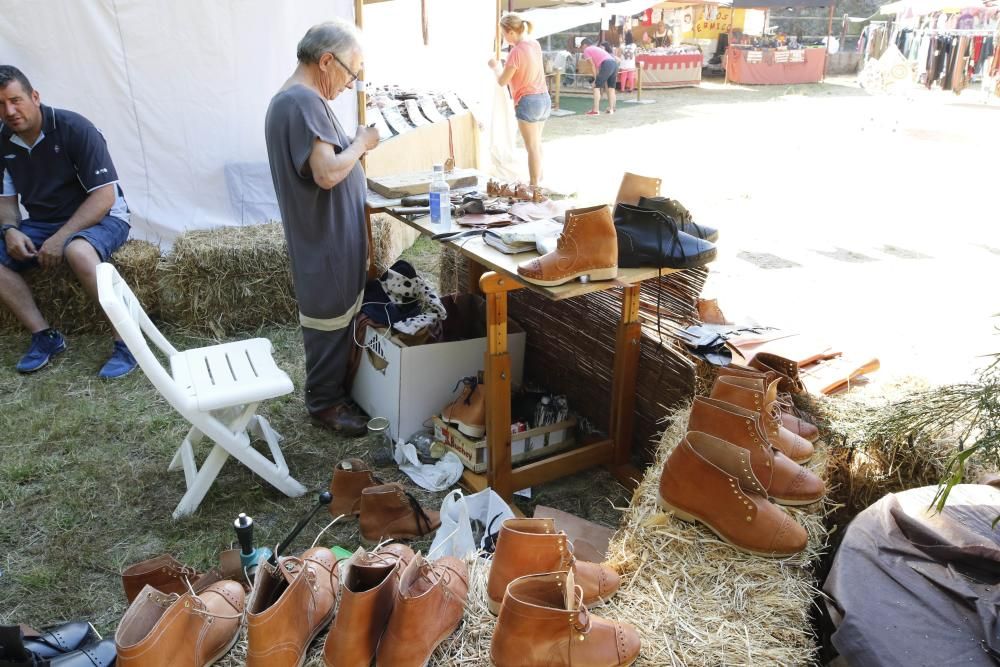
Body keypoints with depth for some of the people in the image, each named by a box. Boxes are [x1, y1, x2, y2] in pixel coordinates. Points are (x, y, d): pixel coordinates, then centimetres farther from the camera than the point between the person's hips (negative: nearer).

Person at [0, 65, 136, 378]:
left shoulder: (74, 128, -16)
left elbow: (104, 195, -19)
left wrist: (60, 238, -24)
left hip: (100, 218, -6)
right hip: (42, 223, 7)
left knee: (77, 251, -40)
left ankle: (127, 341, -29)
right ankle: (44, 336, -10)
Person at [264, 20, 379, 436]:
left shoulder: (294, 99, 13)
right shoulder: (302, 102, -22)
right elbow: (328, 173, -30)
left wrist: (355, 146, 8)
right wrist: (361, 143, -15)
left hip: (332, 239, 11)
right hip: (325, 242, -11)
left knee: (339, 320, 21)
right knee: (330, 324, 3)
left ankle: (333, 391, 35)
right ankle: (324, 403, 19)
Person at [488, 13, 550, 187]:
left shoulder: (516, 52, -19)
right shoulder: (535, 44, 5)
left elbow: (502, 81, -12)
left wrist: (494, 67, 5)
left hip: (528, 101, -8)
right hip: (544, 98, 8)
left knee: (532, 146, 0)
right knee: (536, 142, 23)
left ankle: (534, 185, 6)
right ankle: (538, 176, 37)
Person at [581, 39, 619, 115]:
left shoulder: (586, 50, 12)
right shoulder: (597, 48, 35)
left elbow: (593, 65, 4)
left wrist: (596, 79, 7)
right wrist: (599, 79, 24)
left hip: (607, 64, -8)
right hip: (614, 63, 8)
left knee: (597, 86, -1)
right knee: (611, 87, 18)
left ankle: (595, 110, -6)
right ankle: (611, 109, 22)